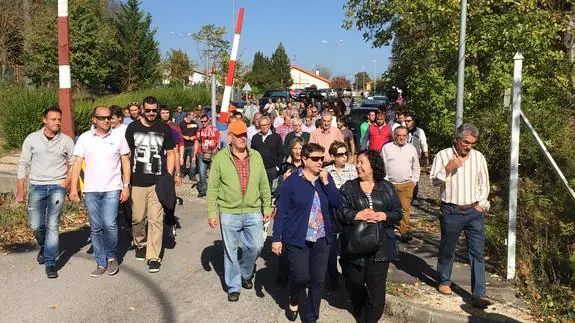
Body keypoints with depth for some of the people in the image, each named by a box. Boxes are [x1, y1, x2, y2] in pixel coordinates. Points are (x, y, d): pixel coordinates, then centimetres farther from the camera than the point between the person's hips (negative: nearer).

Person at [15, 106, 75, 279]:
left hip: (57, 187, -1)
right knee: (36, 225, 2)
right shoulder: (32, 139, 1)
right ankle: (44, 247, 35)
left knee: (52, 225, -4)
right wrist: (20, 190, 0)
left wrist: (67, 181, -6)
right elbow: (23, 164, 4)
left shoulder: (66, 141, 0)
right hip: (36, 186, 1)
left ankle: (50, 263, 4)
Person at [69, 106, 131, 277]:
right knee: (95, 228, 6)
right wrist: (73, 188, -3)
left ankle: (112, 257, 11)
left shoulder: (118, 137, 3)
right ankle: (101, 263, 18)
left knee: (109, 224, -12)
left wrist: (126, 186, -1)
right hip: (91, 189, 2)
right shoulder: (84, 138, 3)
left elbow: (125, 162, 6)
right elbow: (77, 164, 4)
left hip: (112, 188, -1)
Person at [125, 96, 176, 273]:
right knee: (137, 218, 8)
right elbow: (125, 154, 10)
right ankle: (140, 244, 35)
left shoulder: (164, 129, 5)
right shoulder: (132, 128, 4)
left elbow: (170, 153, 11)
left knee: (156, 219, -3)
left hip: (158, 182, -1)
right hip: (137, 182, 1)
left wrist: (169, 176, 1)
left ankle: (153, 256, 4)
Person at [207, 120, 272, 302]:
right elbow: (212, 188, -3)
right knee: (230, 251, 8)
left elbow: (264, 185, 11)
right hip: (229, 213, -2)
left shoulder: (256, 156, 4)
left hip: (253, 212, 3)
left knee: (255, 246, 7)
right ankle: (233, 286, 24)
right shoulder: (220, 158, -5)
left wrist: (267, 207, 9)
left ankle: (245, 274, 36)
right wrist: (212, 213, -5)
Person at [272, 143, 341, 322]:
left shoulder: (326, 178, 4)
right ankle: (293, 302, 29)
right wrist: (277, 238, -10)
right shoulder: (292, 181, -8)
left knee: (318, 280, 6)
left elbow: (337, 203, -5)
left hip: (322, 239, 4)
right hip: (297, 238, -4)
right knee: (301, 276, -4)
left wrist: (326, 182, -15)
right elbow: (281, 212, -7)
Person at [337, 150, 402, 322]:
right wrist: (357, 215, -20)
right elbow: (340, 212, -4)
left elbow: (398, 213, 4)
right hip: (354, 246, 0)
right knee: (355, 285, 15)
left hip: (380, 248, 0)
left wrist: (383, 216, -14)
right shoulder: (348, 187, 4)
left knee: (377, 289, 0)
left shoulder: (387, 187, 6)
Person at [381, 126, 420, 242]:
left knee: (405, 208, -6)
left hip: (407, 184, 1)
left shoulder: (411, 149, 10)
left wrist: (414, 181, 10)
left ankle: (405, 232, -6)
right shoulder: (387, 147, 3)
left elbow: (416, 167, 19)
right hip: (390, 184, -1)